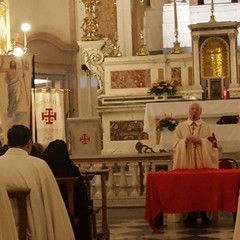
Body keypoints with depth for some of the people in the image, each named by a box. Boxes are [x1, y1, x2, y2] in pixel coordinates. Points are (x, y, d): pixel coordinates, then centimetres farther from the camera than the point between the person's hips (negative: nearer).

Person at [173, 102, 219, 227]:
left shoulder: (206, 127, 9)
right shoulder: (181, 126, 10)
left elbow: (212, 144, 4)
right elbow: (176, 144, 6)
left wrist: (201, 141, -12)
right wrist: (185, 140, -12)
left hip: (202, 162, 0)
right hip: (186, 162, 0)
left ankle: (204, 215, 0)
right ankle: (191, 216, 2)